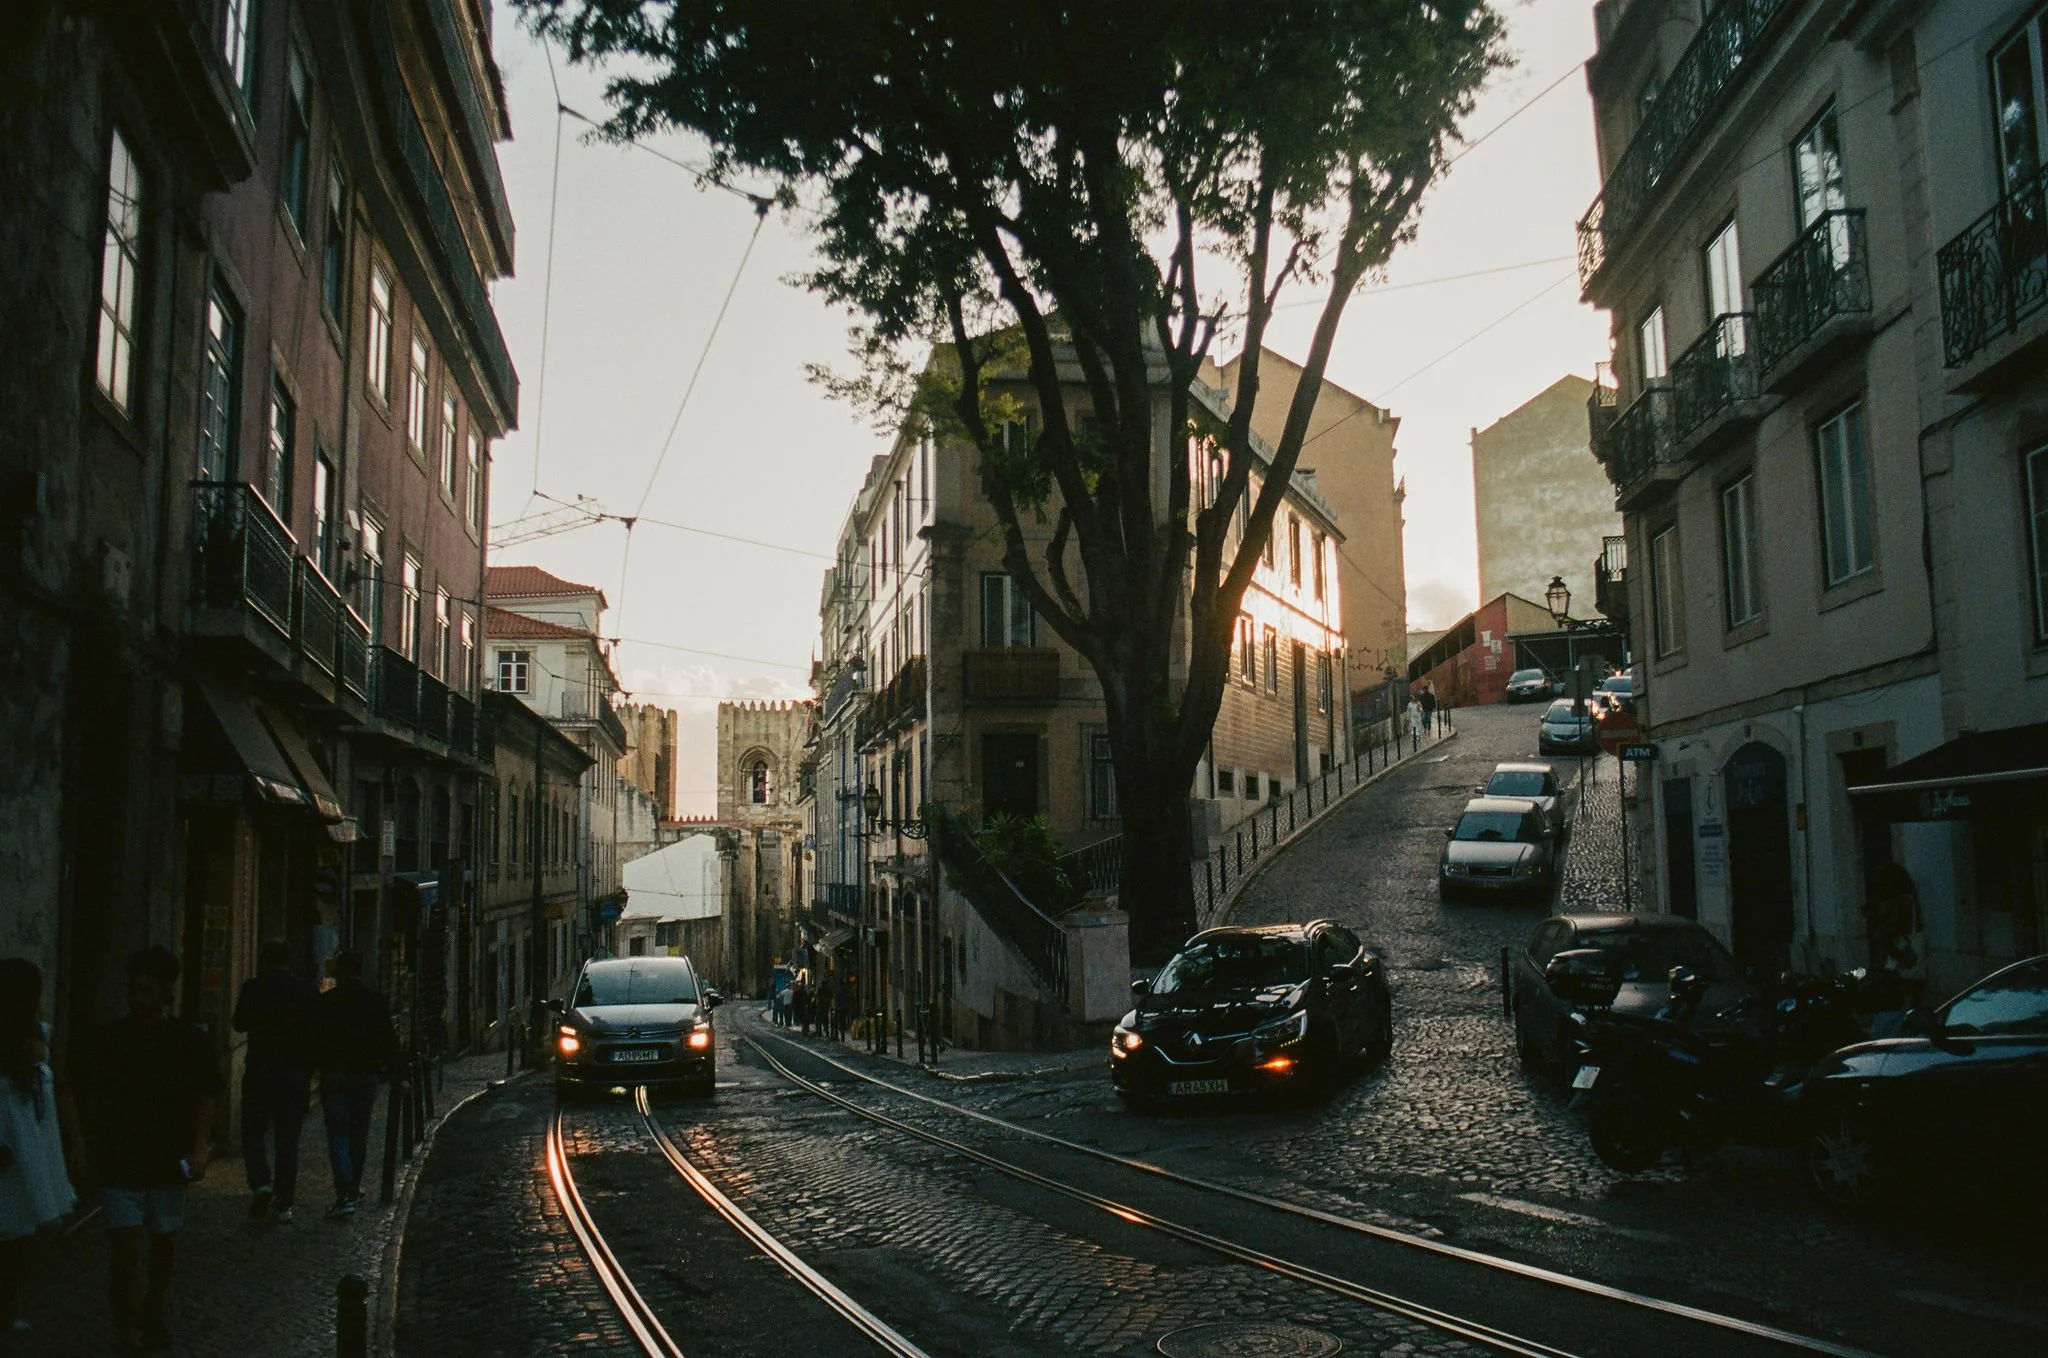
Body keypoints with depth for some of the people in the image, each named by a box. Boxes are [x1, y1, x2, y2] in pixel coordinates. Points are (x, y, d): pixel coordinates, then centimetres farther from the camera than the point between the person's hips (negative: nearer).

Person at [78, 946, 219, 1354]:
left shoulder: (190, 1040, -3)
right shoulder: (109, 1039, -1)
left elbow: (204, 1099, 0)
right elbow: (92, 1100, 7)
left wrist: (200, 1149, -11)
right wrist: (92, 1151, 5)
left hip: (169, 1163, 1)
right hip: (119, 1163, -1)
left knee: (163, 1246, 15)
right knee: (124, 1250, -8)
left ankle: (153, 1317, 35)